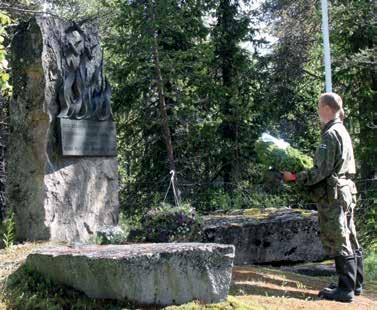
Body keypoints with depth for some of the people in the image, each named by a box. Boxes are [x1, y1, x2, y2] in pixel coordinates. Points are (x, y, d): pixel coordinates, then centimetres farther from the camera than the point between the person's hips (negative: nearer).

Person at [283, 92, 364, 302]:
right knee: (350, 239, 14)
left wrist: (296, 177, -12)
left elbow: (322, 170, -19)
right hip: (346, 190, 10)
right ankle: (355, 284, 23)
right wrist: (302, 175, 20)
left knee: (339, 242, -4)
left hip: (334, 194, -9)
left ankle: (345, 289, 1)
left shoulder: (331, 134, -15)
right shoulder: (342, 131, 14)